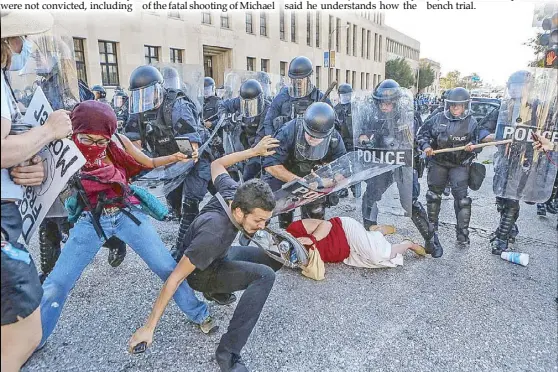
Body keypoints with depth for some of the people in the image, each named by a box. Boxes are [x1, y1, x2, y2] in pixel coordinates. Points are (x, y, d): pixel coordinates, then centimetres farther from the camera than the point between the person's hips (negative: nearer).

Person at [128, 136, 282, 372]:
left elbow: (216, 165, -2)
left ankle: (220, 289, 16)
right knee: (265, 276, -31)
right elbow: (175, 278, -35)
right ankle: (228, 353, -24)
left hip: (221, 255, 8)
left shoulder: (233, 193, -23)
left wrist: (255, 151, -1)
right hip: (202, 272, -8)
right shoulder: (214, 233, -42)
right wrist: (149, 326, -31)